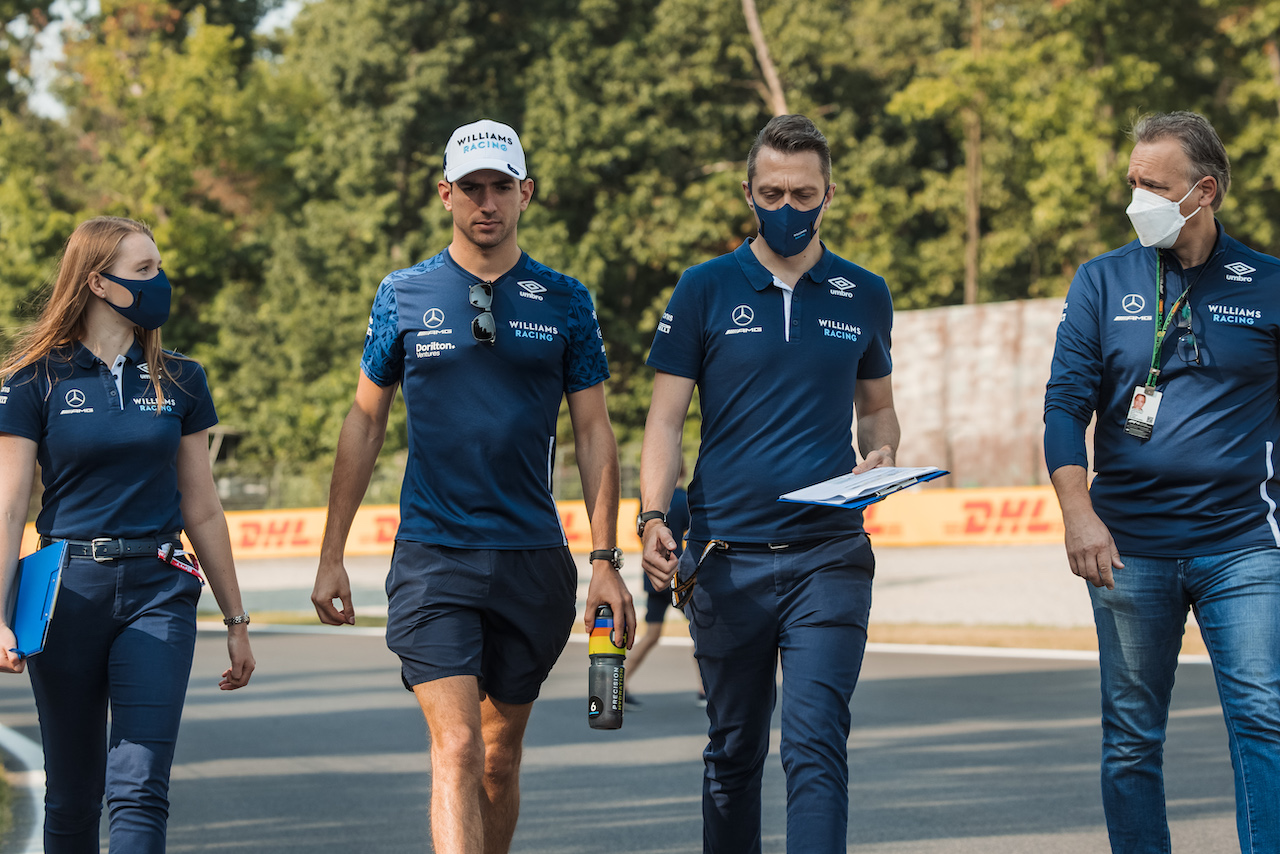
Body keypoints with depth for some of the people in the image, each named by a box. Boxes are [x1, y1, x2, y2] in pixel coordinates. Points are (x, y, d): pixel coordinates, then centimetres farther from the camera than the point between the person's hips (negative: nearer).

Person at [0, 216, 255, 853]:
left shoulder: (178, 382, 9)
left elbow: (202, 509, 14)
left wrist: (235, 619, 15)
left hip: (159, 591, 1)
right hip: (67, 589, -1)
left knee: (140, 788, -11)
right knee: (73, 796, 7)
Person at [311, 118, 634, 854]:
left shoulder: (564, 302, 6)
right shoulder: (403, 296, 5)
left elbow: (595, 433, 7)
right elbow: (365, 422, 11)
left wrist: (607, 560, -1)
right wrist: (332, 556, 8)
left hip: (533, 558, 2)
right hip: (432, 557, -2)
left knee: (501, 754, 11)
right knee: (456, 748, -15)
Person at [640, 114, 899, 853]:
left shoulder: (863, 296, 9)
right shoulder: (707, 290, 4)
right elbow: (667, 417, 2)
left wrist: (881, 454, -3)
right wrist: (654, 516, -12)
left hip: (829, 554, 0)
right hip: (727, 556, 0)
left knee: (816, 743, -13)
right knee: (735, 751, 10)